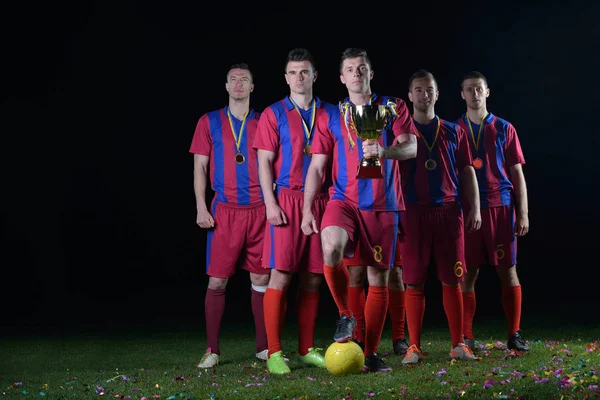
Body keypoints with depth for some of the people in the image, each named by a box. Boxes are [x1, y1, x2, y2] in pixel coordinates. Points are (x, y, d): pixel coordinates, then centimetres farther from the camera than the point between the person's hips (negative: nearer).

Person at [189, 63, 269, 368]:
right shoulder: (210, 122, 8)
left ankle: (263, 346, 14)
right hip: (224, 211, -1)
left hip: (259, 211, 1)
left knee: (261, 279, 4)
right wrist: (201, 208, -3)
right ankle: (212, 350, 6)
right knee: (217, 280, -3)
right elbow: (199, 167, 6)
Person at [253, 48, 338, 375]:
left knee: (312, 278, 5)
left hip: (321, 201, 3)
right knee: (281, 274, -8)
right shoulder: (274, 114, 4)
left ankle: (307, 350, 14)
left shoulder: (330, 113, 12)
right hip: (287, 199, -3)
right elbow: (264, 161, 0)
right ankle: (274, 353, -3)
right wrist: (270, 202, -10)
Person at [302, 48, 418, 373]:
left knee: (378, 278, 2)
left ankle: (371, 354, 13)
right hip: (344, 200, 0)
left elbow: (411, 147, -8)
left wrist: (383, 151, -29)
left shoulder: (392, 107, 6)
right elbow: (317, 166, 6)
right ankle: (346, 315, -7)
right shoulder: (331, 118, 9)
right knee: (331, 248, -30)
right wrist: (307, 208, -4)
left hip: (383, 205, 0)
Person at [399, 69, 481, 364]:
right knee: (414, 282, -1)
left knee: (452, 280, 2)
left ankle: (458, 345, 9)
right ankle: (414, 347, 4)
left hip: (449, 211, 1)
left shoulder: (453, 132, 12)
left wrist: (474, 208, 2)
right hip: (413, 212, -1)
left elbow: (467, 171, 12)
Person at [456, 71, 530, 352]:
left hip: (501, 206, 0)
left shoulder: (504, 128, 8)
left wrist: (523, 213, 0)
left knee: (507, 270, 1)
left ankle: (515, 334, 8)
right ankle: (466, 336, 7)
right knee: (467, 273, 1)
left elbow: (517, 173, 7)